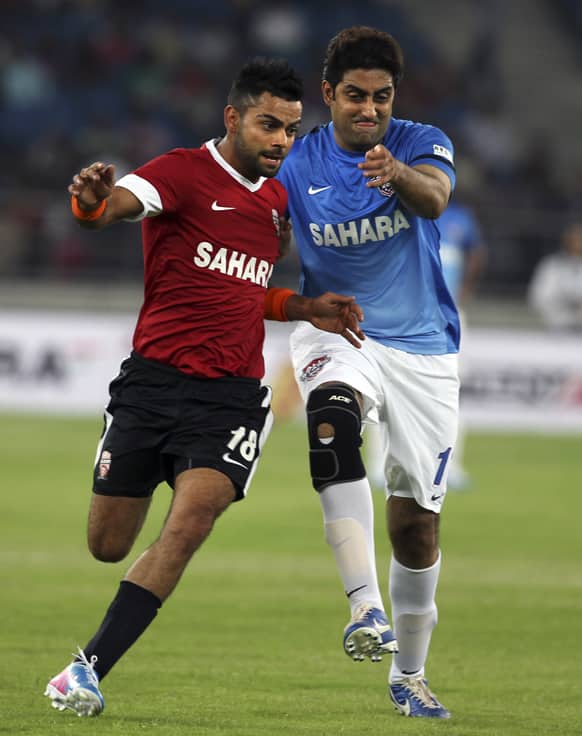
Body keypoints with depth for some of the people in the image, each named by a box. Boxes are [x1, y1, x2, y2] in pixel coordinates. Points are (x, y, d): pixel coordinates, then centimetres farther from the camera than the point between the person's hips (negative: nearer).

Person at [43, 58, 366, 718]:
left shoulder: (276, 198, 14)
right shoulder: (182, 173, -5)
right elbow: (111, 206, -26)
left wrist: (307, 309, 10)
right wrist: (91, 200, -50)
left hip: (232, 395, 3)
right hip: (152, 382, -3)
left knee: (191, 520, -21)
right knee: (107, 546, 2)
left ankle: (90, 667, -19)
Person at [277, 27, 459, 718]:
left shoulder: (422, 144, -7)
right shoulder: (294, 165, -1)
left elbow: (434, 196, -29)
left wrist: (398, 176, -52)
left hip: (422, 348, 1)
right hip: (334, 336, -1)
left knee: (417, 517, 5)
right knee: (333, 417, -36)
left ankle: (408, 674, 26)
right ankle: (366, 611, -43)